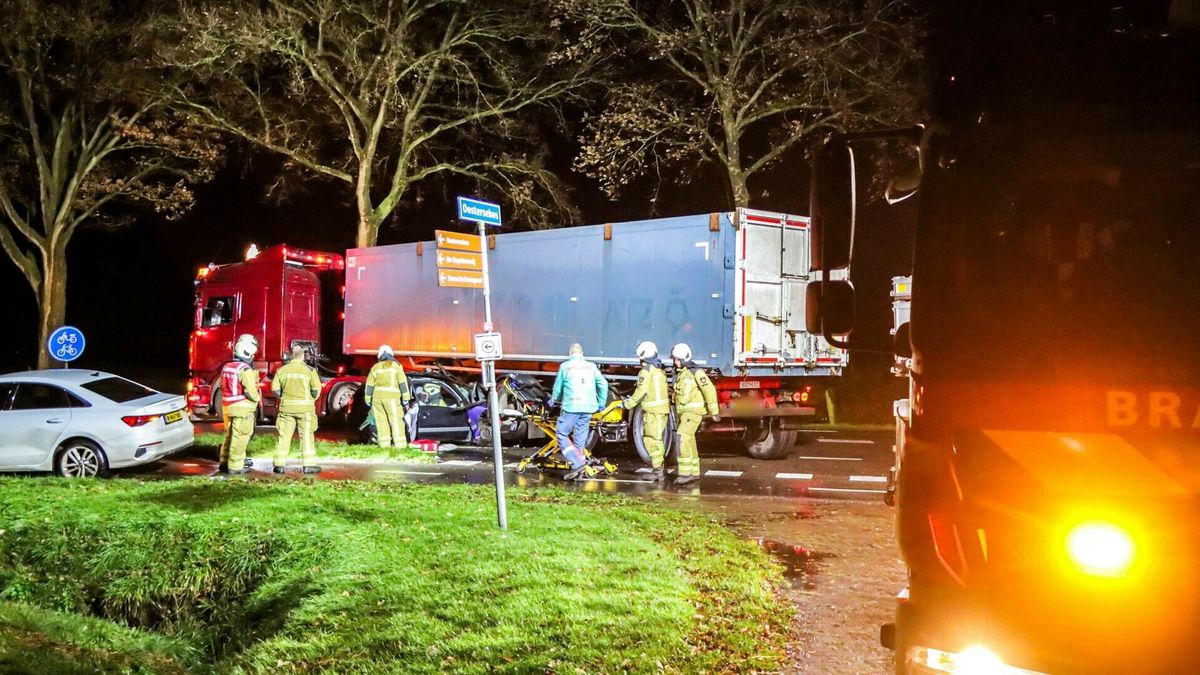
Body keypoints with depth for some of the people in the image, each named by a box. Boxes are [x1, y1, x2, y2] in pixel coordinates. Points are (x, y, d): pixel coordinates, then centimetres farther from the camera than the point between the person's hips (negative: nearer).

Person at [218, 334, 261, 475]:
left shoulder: (226, 367, 10)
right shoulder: (246, 370, -17)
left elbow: (223, 387, 15)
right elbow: (250, 391, -22)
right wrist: (257, 398, -3)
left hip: (227, 407, 8)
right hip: (242, 409, -8)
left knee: (229, 435, 18)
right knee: (239, 438, -2)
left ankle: (224, 463, 25)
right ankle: (235, 466, 1)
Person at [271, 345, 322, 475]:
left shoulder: (282, 370, 1)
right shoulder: (309, 370, -7)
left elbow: (275, 388, 2)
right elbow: (316, 389, -9)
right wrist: (312, 399, 10)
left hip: (286, 407, 2)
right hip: (305, 408, -2)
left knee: (284, 436, 8)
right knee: (306, 436, 3)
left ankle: (279, 465, 10)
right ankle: (309, 465, 4)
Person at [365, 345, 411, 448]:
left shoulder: (375, 367, 13)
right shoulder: (396, 365, 4)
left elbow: (369, 384, 13)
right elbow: (403, 382, -1)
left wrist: (368, 399, 19)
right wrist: (406, 398, 0)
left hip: (377, 397, 3)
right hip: (391, 396, -3)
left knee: (381, 420, 8)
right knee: (396, 420, -3)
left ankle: (384, 443, 5)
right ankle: (400, 444, -9)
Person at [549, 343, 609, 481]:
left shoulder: (565, 366, 2)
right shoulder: (591, 366, 11)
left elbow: (558, 386, 11)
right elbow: (603, 384, 10)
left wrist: (553, 400, 30)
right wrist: (601, 403, 23)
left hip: (571, 407, -4)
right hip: (588, 407, 4)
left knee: (561, 434, 3)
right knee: (580, 437, 12)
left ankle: (578, 464, -11)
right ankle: (581, 469, 10)